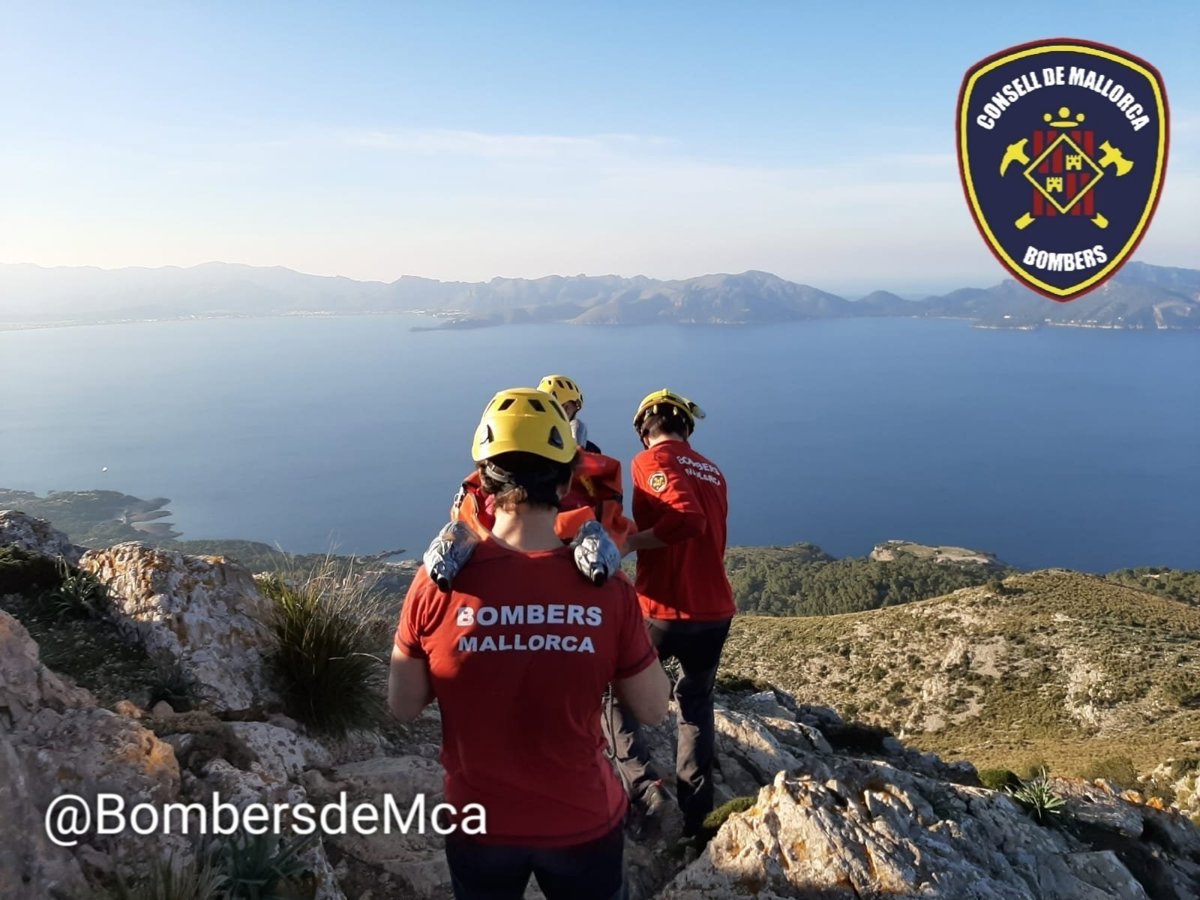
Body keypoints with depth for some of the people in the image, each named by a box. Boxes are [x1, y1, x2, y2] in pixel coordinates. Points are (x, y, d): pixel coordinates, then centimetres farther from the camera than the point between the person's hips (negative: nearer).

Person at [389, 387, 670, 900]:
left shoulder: (440, 583, -20)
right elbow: (653, 711, -7)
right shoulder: (607, 588, -20)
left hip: (480, 824, 1)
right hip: (583, 821, 0)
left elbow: (403, 707, -7)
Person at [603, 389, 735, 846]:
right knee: (697, 707, 24)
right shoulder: (713, 472, 14)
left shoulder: (650, 461, -8)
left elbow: (686, 518, -24)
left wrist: (627, 542, -16)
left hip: (663, 611, -6)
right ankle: (696, 817, 28)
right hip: (715, 611, 6)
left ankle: (644, 787, 6)